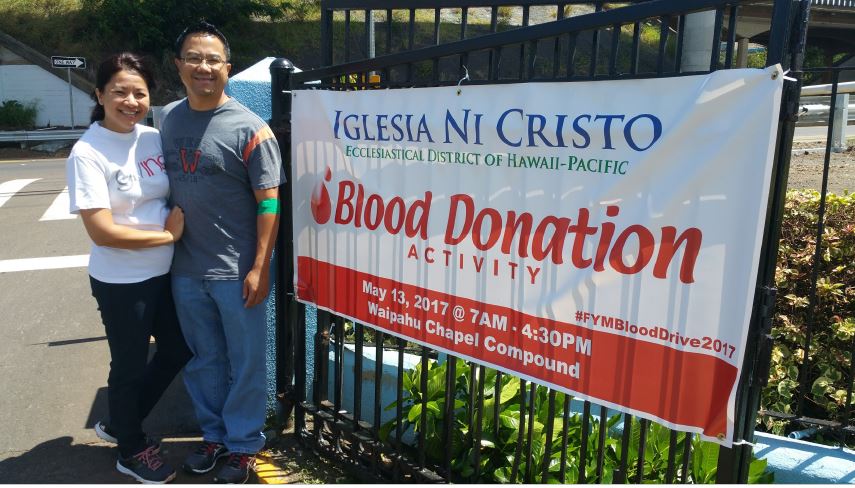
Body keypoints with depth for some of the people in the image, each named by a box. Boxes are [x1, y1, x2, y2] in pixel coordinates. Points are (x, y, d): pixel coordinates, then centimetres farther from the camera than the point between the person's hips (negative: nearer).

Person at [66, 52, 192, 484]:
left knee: (179, 350, 20)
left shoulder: (155, 138, 0)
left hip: (165, 272, 7)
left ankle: (120, 424, 43)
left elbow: (178, 193, 16)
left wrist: (182, 213, -4)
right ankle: (131, 451, 37)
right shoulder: (87, 153, -17)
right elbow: (102, 231, -21)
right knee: (130, 366, 11)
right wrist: (168, 235, -15)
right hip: (121, 282, -7)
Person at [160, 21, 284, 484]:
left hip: (236, 271, -5)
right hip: (185, 269, 5)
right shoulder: (167, 118, 7)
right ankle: (213, 433, 36)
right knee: (202, 360, 18)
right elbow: (164, 185, 16)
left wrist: (260, 268, -15)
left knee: (245, 363, 8)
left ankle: (242, 445, 25)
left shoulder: (248, 128, -11)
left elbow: (268, 201, -12)